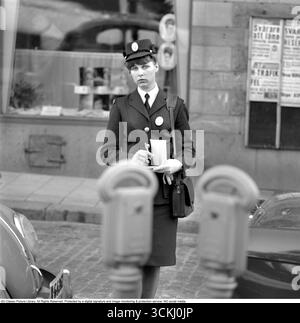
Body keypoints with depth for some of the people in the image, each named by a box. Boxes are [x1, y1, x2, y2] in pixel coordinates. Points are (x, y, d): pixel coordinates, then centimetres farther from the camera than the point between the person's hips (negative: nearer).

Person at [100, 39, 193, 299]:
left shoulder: (175, 105, 9)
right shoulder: (121, 106, 9)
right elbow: (108, 150, 4)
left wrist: (177, 164, -13)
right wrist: (129, 161, -17)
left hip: (162, 193, 0)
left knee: (154, 258, 4)